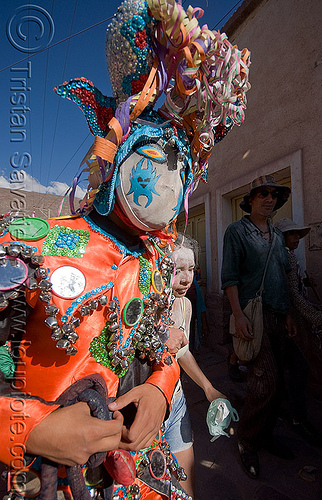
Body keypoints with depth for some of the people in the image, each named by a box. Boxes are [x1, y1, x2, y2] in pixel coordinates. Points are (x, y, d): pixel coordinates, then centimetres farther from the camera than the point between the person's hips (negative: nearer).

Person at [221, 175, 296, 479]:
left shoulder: (277, 236, 17)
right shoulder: (237, 231, -3)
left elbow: (283, 279, 19)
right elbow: (229, 277, -10)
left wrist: (287, 314, 14)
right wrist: (238, 315, -18)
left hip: (277, 316, 7)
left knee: (274, 381, 12)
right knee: (265, 380, -9)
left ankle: (265, 435, 31)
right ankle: (247, 440, 14)